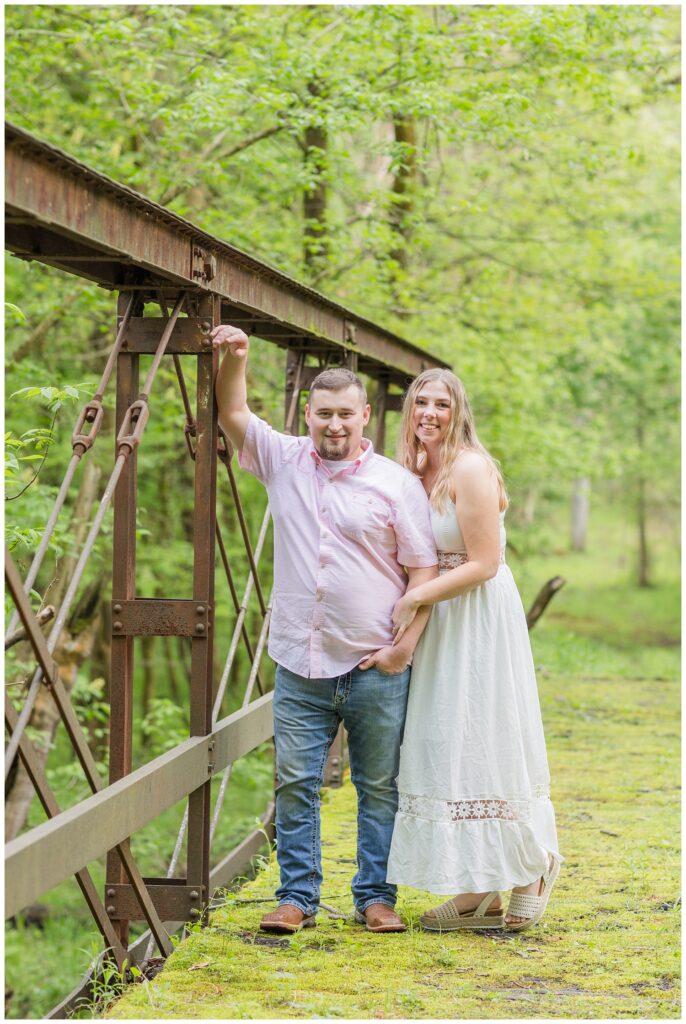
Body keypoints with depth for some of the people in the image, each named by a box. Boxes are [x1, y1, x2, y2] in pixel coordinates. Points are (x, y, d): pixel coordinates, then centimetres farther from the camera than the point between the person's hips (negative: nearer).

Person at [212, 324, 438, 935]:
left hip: (374, 669, -2)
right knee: (295, 783, 1)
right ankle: (297, 897, 9)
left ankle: (376, 898, 13)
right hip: (300, 665, 2)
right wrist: (235, 359, -9)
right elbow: (234, 415, 9)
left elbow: (424, 569, 0)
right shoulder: (285, 462, 9)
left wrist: (406, 644, -8)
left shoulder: (397, 484, 0)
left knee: (379, 787, 4)